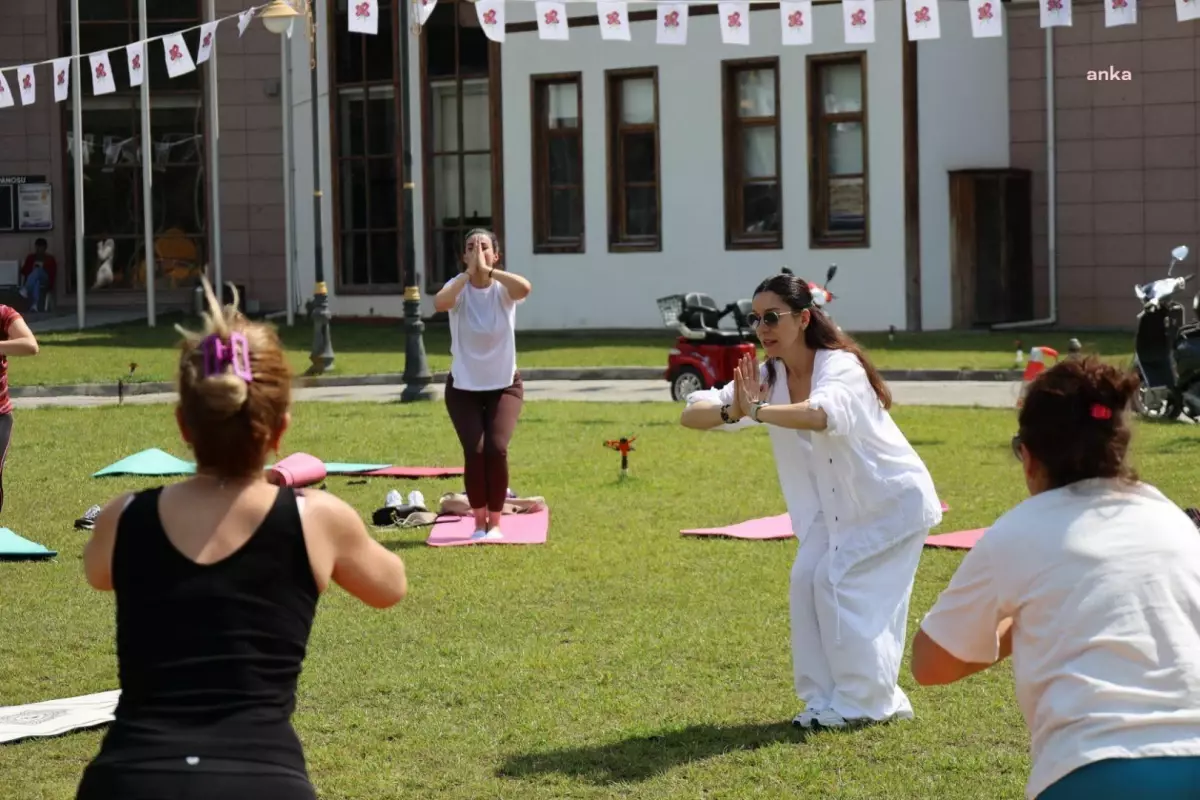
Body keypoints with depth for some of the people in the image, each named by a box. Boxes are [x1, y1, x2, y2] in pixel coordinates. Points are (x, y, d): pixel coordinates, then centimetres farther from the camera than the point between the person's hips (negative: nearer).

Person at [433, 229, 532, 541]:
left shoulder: (503, 289, -12)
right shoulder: (458, 287, -12)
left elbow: (525, 288, -38)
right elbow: (440, 303, -36)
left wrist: (488, 271, -38)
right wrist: (469, 272, -38)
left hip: (504, 385, 0)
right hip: (463, 387, 0)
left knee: (496, 448, -16)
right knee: (474, 451, -15)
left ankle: (495, 522, 2)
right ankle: (479, 522, 3)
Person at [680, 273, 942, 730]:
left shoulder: (841, 366, -27)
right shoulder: (767, 377, -7)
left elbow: (821, 414, -51)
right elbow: (692, 414, -18)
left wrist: (757, 410, -59)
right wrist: (731, 410, -39)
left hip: (893, 499, -7)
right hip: (838, 505, 7)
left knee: (840, 583, -15)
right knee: (809, 581, -5)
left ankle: (866, 701, -1)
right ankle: (830, 698, 7)